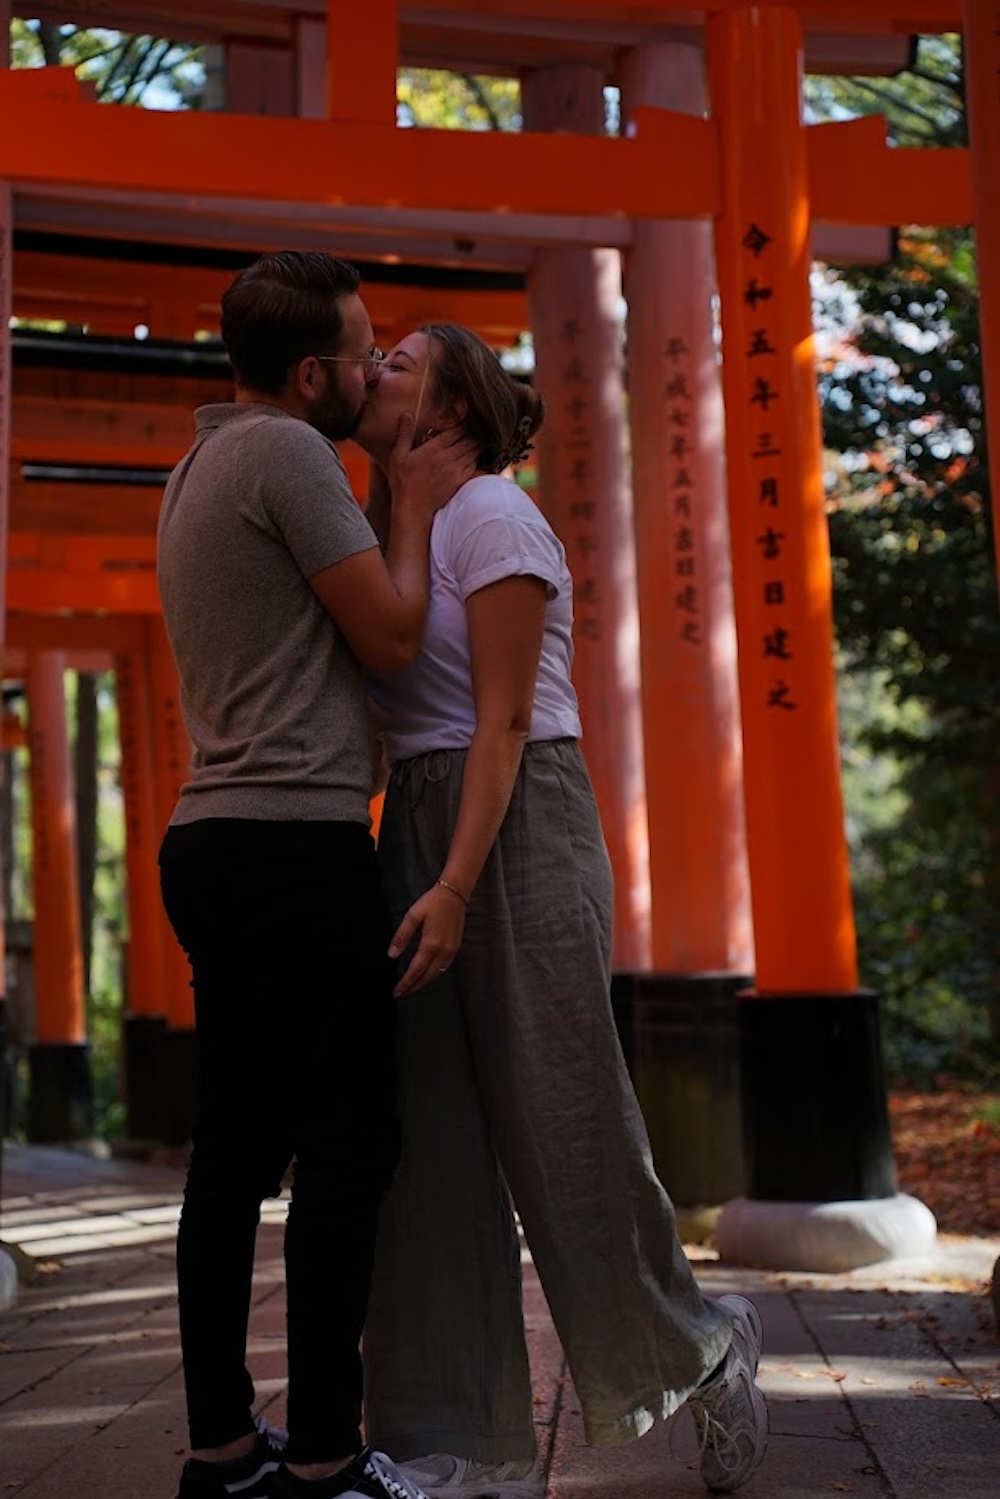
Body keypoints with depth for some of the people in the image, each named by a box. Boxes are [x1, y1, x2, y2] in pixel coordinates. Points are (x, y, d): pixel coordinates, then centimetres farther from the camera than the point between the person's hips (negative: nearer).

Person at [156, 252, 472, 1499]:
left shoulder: (199, 470, 22)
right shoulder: (285, 452, -9)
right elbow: (390, 637, -9)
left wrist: (395, 502, 22)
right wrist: (415, 506, 6)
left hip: (215, 839, 10)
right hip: (295, 837, -10)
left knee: (239, 1149, 8)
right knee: (347, 1141, -7)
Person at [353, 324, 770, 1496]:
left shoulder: (491, 516, -7)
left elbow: (504, 720, -15)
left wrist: (457, 888, -23)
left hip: (515, 834, -8)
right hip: (420, 829, 8)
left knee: (560, 1123, -4)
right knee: (433, 1141, 1)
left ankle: (699, 1349, 19)